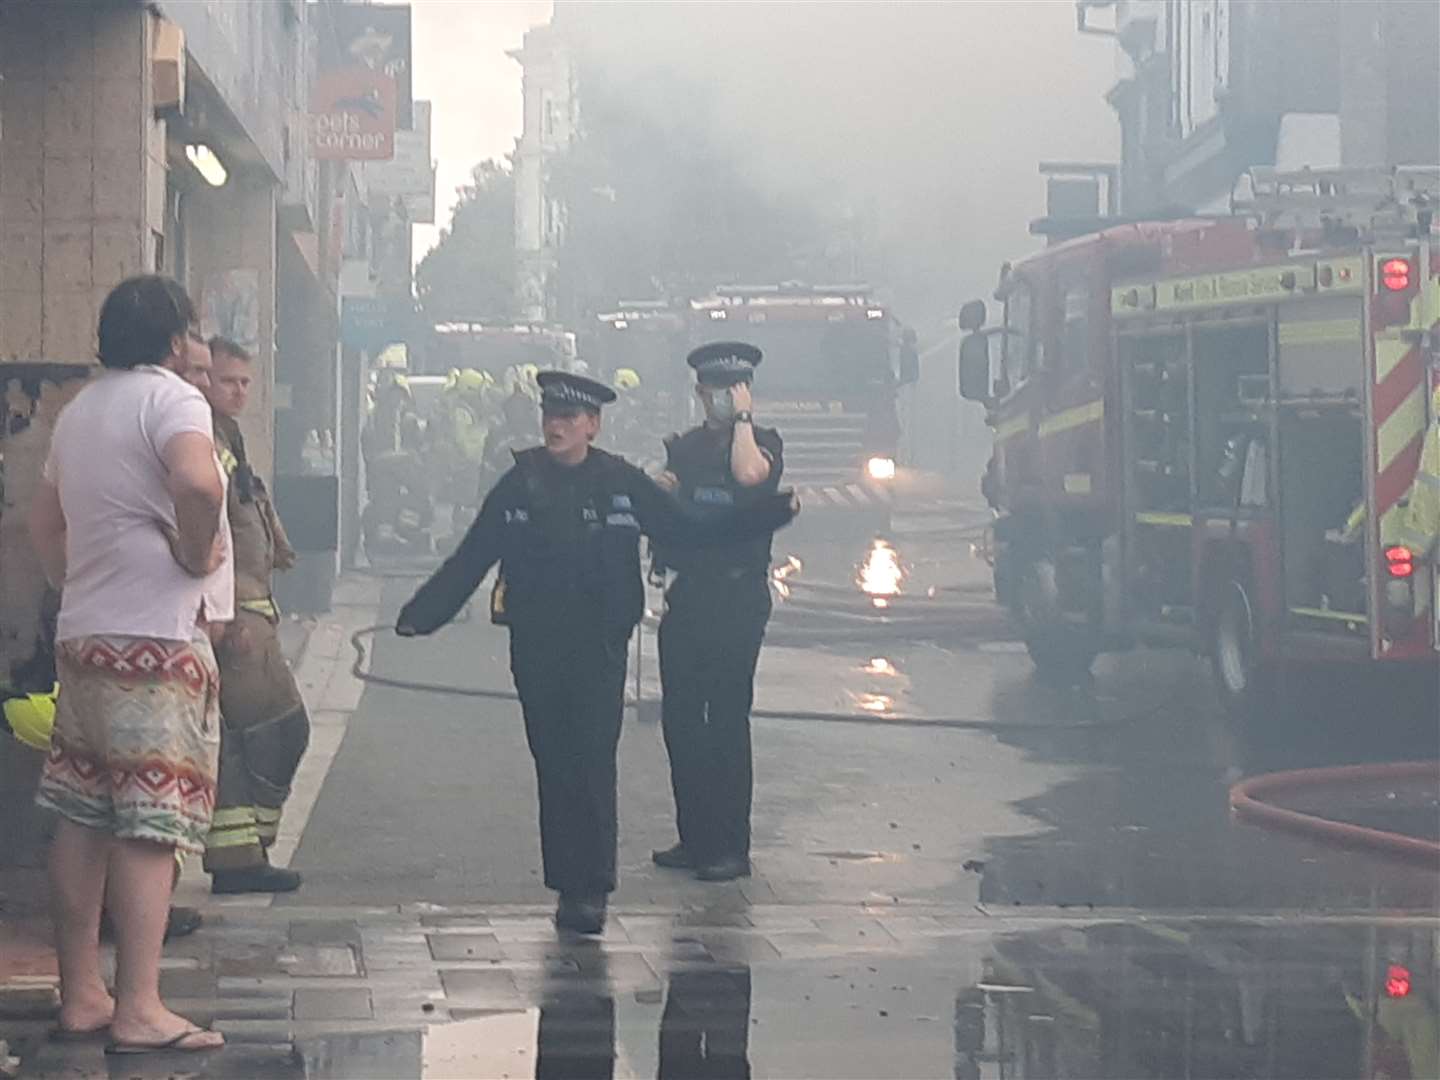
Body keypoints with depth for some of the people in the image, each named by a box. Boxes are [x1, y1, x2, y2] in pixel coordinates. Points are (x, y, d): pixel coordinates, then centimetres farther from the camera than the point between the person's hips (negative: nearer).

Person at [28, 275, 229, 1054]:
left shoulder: (80, 410, 17)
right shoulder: (170, 398, -9)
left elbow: (43, 522, 26)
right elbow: (198, 482, -30)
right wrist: (196, 554, -14)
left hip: (82, 636, 8)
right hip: (158, 639, -8)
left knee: (83, 820, 10)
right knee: (149, 827, -9)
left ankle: (80, 995, 15)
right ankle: (138, 1010, -12)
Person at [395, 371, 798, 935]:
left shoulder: (621, 482, 2)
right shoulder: (519, 484, 5)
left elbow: (690, 532, 9)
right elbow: (469, 560, 7)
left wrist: (775, 511, 5)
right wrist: (420, 614, -2)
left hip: (599, 648, -2)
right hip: (536, 649, 2)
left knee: (593, 766, -9)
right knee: (553, 765, 4)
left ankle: (591, 889, -5)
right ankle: (568, 884, 12)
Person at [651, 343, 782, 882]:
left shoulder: (764, 442, -1)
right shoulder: (683, 448, 14)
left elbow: (748, 474, -24)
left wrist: (742, 417, -12)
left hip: (738, 599, -5)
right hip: (688, 595, 5)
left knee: (727, 719, -5)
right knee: (680, 717, 5)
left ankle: (732, 846, 1)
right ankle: (694, 838, 15)